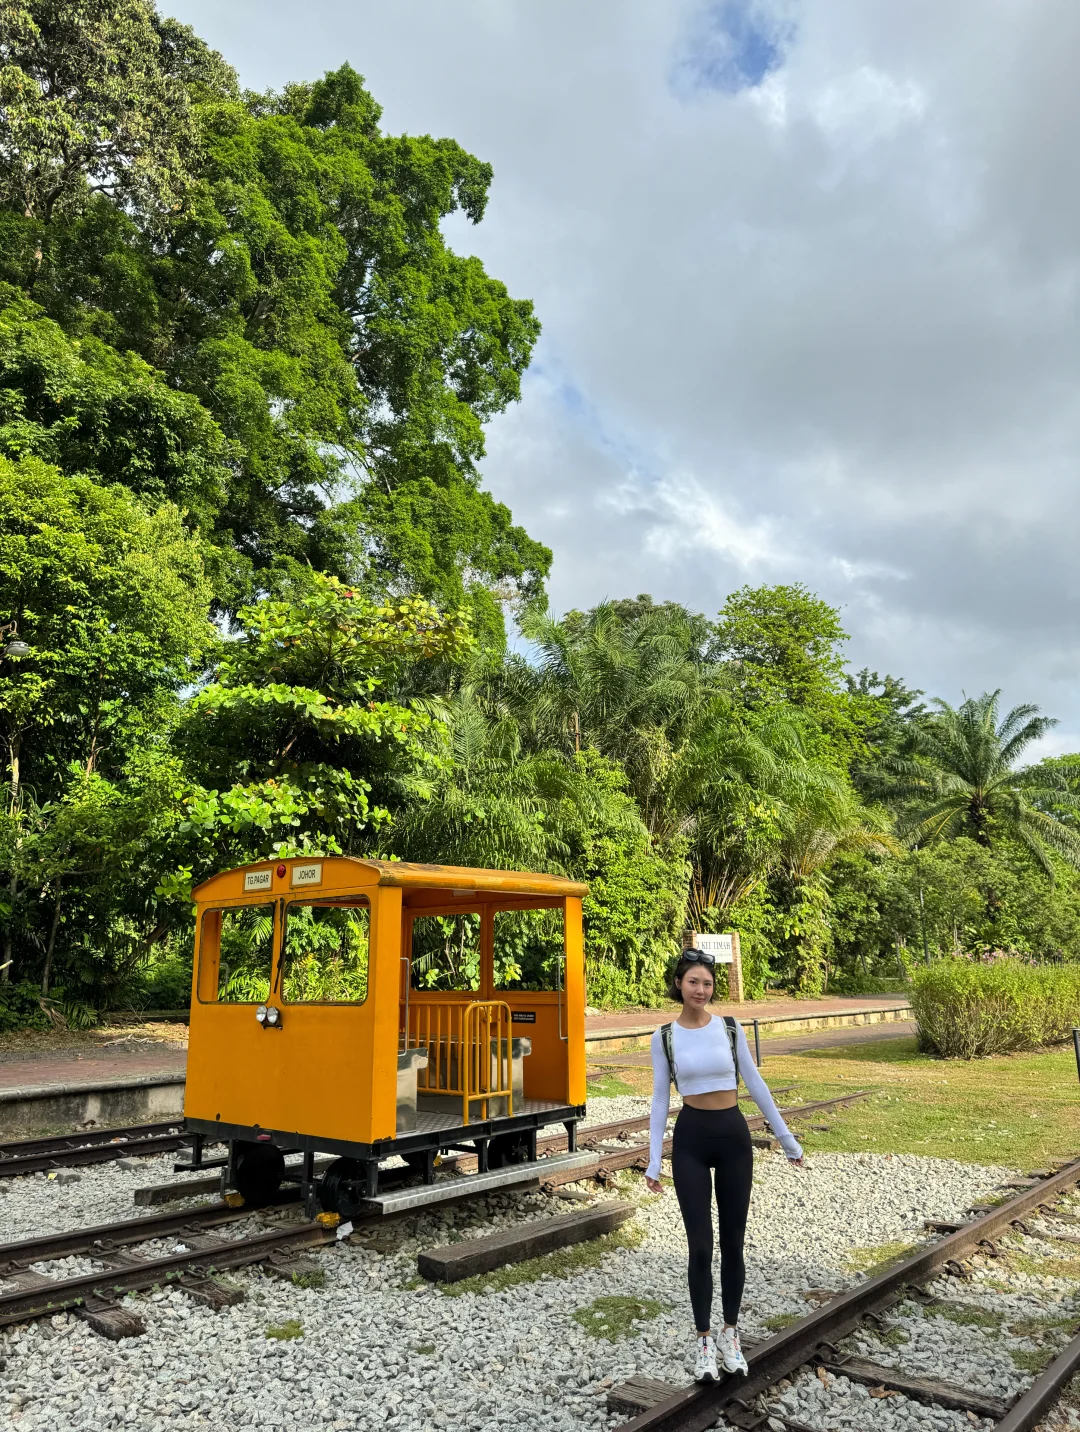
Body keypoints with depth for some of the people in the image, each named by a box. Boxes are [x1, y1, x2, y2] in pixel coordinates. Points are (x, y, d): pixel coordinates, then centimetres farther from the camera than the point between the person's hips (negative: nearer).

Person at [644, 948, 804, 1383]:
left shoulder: (731, 1028, -2)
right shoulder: (664, 1037, -3)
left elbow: (755, 1084, 3)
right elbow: (660, 1099, 0)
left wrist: (787, 1139, 5)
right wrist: (653, 1161, -2)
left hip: (733, 1136, 1)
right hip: (691, 1139, -1)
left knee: (732, 1241, 10)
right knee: (700, 1245, 0)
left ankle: (730, 1334, 27)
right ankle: (704, 1340, 17)